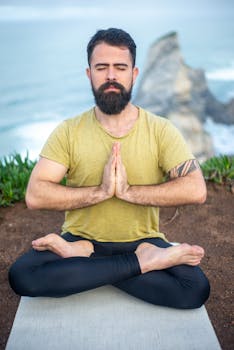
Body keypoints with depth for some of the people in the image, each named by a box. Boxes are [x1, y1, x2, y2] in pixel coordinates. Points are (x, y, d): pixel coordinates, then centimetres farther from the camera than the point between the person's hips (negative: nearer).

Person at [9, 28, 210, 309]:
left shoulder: (161, 130, -2)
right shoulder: (68, 132, -1)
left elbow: (196, 190, -15)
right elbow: (35, 196, -12)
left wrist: (127, 191, -23)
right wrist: (101, 191, -23)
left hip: (143, 240, 0)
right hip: (79, 235, 1)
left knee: (196, 288, -26)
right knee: (21, 275, -27)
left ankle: (81, 254, -15)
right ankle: (142, 261, -19)